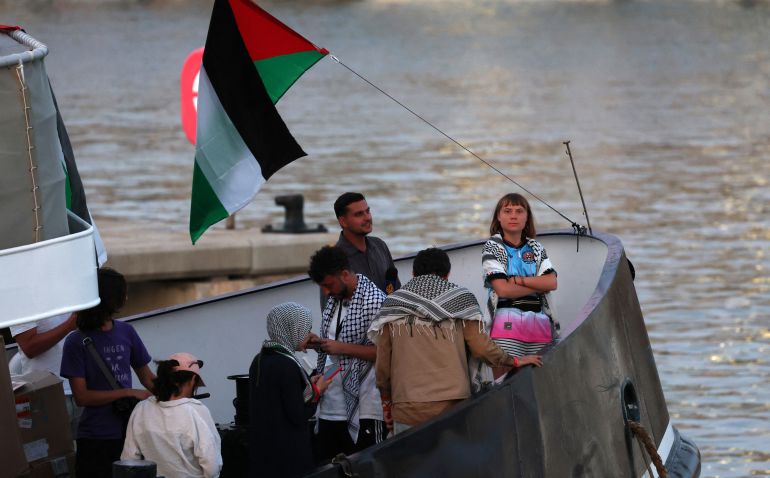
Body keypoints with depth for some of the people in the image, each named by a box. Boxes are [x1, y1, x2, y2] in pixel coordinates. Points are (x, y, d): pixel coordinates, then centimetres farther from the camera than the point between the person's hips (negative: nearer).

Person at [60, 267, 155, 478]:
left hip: (129, 433, 5)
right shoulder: (77, 342, -7)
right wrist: (129, 393, -15)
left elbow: (147, 377, 17)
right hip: (95, 438, -5)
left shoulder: (125, 332, 9)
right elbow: (81, 396, -12)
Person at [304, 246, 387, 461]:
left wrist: (342, 347, -19)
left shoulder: (374, 302, -12)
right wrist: (318, 343, 4)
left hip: (362, 410, -8)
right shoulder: (335, 300, 14)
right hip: (330, 408, 8)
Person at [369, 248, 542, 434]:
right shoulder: (460, 299, 6)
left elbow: (383, 361, 10)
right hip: (453, 405, 0)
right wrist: (514, 361, 18)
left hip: (408, 410, 0)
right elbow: (481, 347, 3)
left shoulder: (393, 305, 8)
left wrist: (386, 399, 23)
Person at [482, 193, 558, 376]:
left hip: (539, 321, 4)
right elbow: (503, 289, -8)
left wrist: (519, 280, -8)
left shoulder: (536, 248, 17)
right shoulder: (492, 247, 4)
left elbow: (552, 282, 2)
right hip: (507, 324, -4)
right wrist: (538, 284, -2)